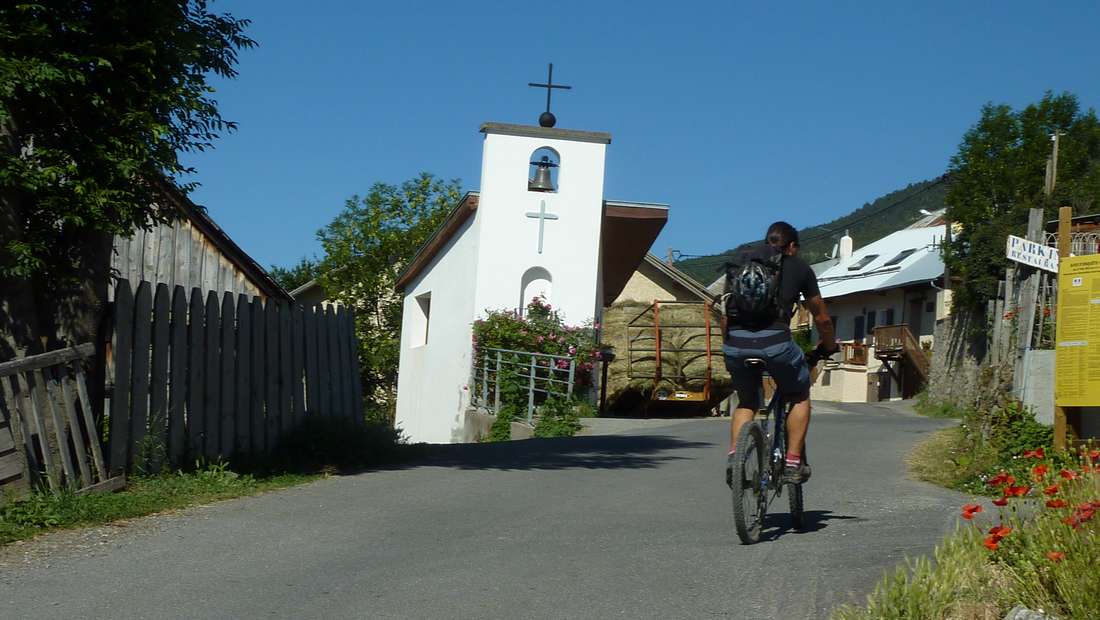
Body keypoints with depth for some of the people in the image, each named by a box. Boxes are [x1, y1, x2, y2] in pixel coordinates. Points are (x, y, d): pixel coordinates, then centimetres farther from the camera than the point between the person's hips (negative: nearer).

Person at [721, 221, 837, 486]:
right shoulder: (798, 266, 18)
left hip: (736, 342, 3)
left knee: (746, 403, 25)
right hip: (774, 340, -3)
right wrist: (828, 347, 42)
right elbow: (821, 317, 25)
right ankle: (793, 463, 16)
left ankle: (734, 455, 4)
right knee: (799, 398, 22)